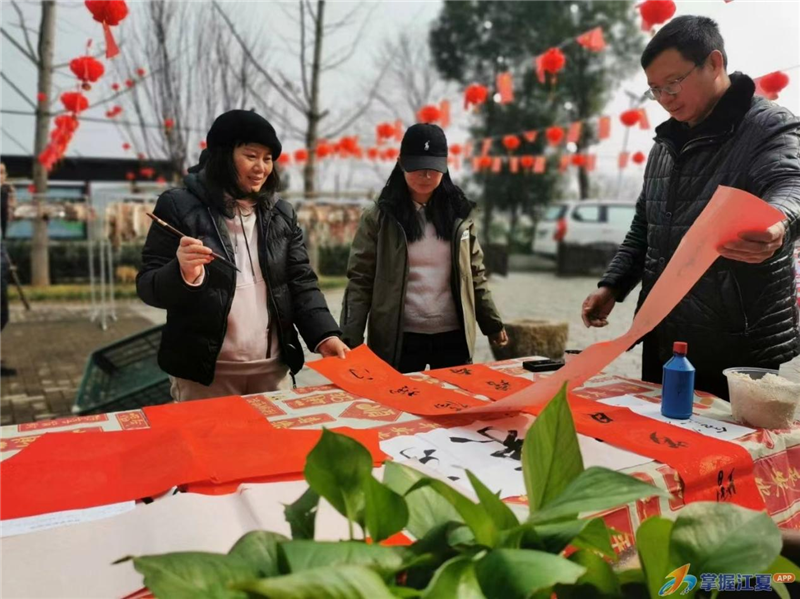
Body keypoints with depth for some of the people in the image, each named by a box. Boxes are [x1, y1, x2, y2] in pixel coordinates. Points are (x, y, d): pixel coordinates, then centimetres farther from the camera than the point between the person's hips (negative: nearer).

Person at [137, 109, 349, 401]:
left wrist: (325, 334, -10)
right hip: (204, 370, -3)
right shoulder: (179, 206, -5)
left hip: (272, 369, 4)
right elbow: (147, 286, -5)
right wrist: (184, 274, -27)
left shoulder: (282, 213, 7)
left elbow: (301, 283, 6)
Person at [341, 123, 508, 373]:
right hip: (399, 339, -2)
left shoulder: (459, 213, 5)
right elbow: (359, 282, -6)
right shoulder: (379, 217, -4)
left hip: (453, 336, 3)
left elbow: (475, 276, 11)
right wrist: (350, 341, -14)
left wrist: (493, 324, 12)